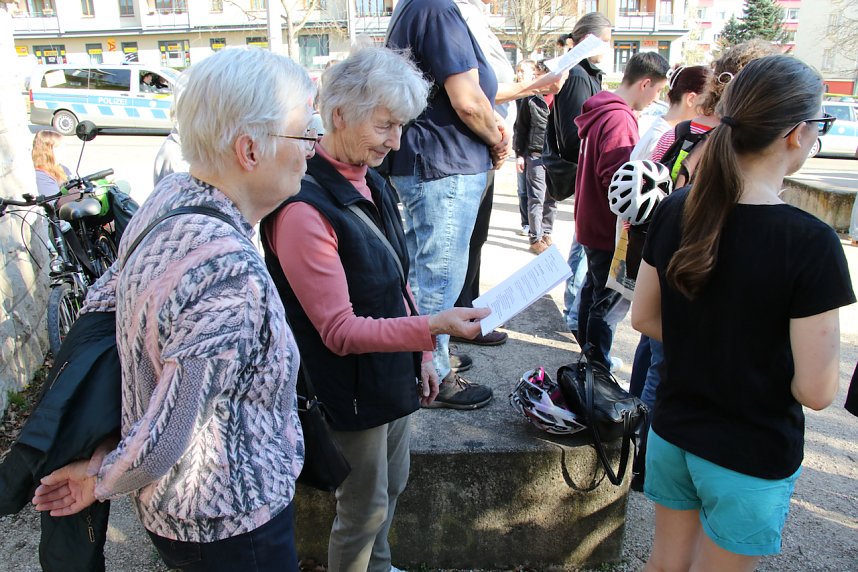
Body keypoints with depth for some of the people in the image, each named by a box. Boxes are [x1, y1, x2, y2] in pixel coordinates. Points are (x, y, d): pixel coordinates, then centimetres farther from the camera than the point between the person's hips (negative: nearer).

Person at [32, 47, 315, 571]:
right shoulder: (231, 271, -34)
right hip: (230, 523, -8)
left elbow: (99, 302, 5)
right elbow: (165, 441, -30)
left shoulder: (169, 196, -5)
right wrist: (100, 482, -9)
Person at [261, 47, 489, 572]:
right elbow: (339, 331, -24)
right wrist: (434, 327, -34)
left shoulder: (373, 183, 2)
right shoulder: (304, 209, -26)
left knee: (391, 489, 27)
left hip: (396, 373, 9)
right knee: (364, 513, 13)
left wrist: (422, 356, 14)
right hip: (352, 391, -8)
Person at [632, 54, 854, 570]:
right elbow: (816, 391, -20)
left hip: (672, 432, 4)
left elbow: (644, 318, 2)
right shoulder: (809, 242, -24)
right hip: (753, 457, -4)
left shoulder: (676, 211, -8)